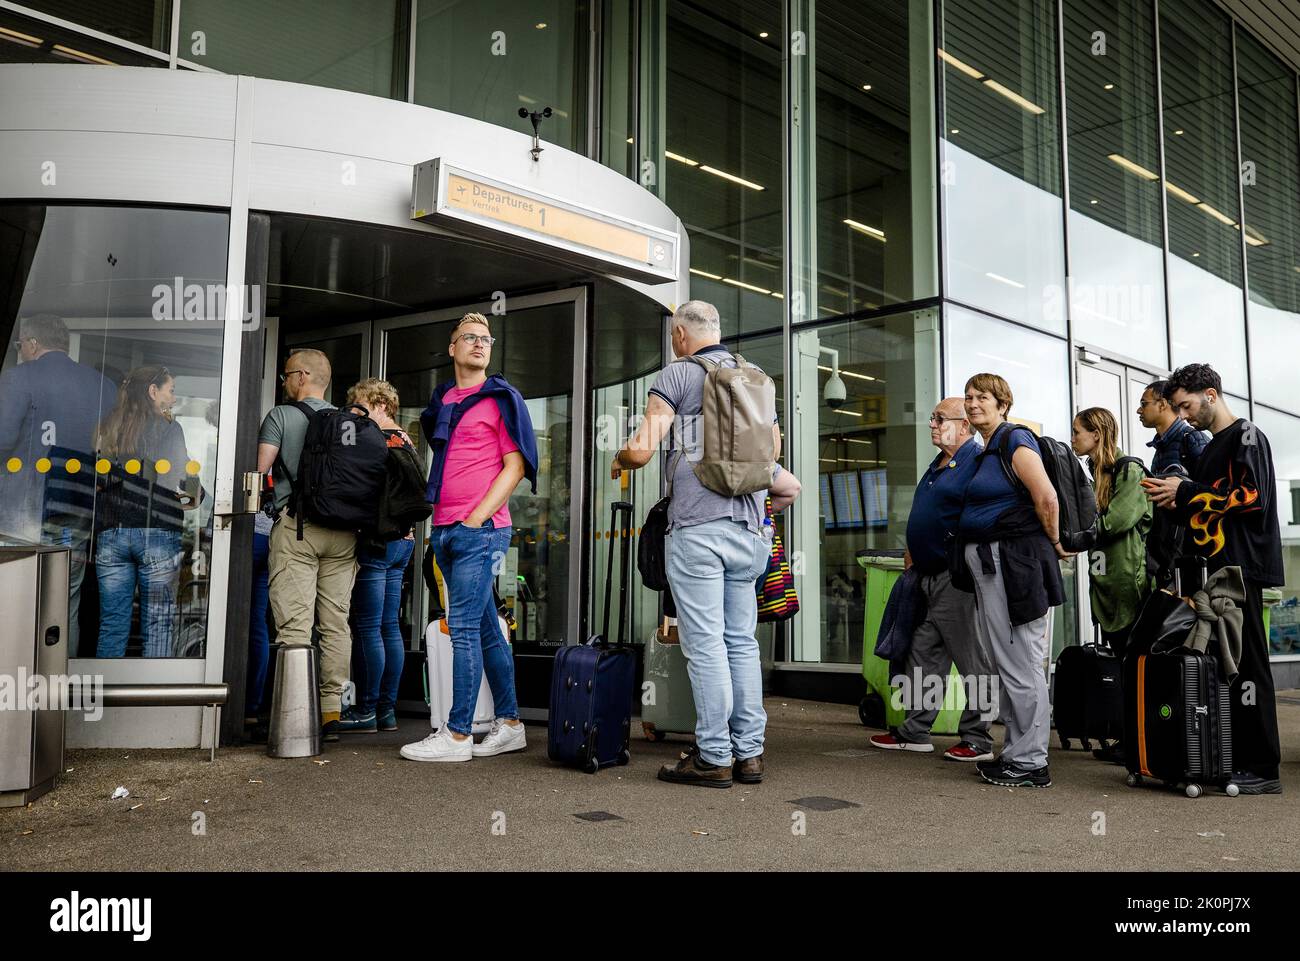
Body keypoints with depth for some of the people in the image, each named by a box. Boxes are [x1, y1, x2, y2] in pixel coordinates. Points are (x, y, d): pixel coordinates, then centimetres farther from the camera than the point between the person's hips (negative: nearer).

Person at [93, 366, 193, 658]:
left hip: (110, 533, 4)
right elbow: (178, 484, -7)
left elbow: (96, 480, 13)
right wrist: (193, 498, 12)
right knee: (159, 624, 0)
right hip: (156, 533, -4)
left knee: (112, 625, 8)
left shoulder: (108, 427, 12)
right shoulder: (168, 428, -1)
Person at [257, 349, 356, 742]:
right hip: (343, 531, 4)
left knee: (295, 625, -6)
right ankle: (331, 712, 7)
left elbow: (260, 469, -6)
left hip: (296, 524, -4)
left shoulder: (280, 416, 2)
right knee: (336, 624, 5)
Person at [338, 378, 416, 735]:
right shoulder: (406, 441, 16)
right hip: (403, 540, 9)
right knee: (390, 626, 10)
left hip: (376, 541, -9)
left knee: (369, 628, -5)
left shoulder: (379, 441, -11)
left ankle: (366, 711, 0)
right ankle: (387, 709, 14)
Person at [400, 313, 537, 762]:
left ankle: (457, 735, -4)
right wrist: (438, 520, 16)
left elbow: (515, 465, -6)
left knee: (463, 627, -9)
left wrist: (476, 517, -12)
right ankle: (509, 725, 18)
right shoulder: (441, 401, 18)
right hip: (445, 531, 7)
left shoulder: (501, 398, 0)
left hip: (481, 529, -7)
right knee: (486, 629, 10)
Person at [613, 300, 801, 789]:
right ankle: (749, 752, 13)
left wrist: (618, 462, 12)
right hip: (748, 526, 6)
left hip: (696, 525, -6)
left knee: (705, 644, -3)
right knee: (742, 641, 10)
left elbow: (640, 450, -9)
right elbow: (772, 452, 23)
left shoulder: (676, 375, -1)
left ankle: (714, 757, 1)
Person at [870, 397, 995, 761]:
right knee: (923, 653, 12)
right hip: (929, 577, 10)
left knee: (972, 659, -1)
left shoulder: (976, 461, -11)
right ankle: (915, 731, 19)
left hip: (957, 580, -10)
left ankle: (977, 739, 7)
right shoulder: (938, 465, 19)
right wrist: (914, 552, 20)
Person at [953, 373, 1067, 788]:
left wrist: (1054, 544, -6)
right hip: (987, 566, 10)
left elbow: (1046, 497, -18)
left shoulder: (1015, 439, -10)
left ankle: (1030, 763, 4)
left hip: (1013, 563, -10)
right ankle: (1016, 754, 22)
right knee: (1006, 665, 14)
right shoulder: (984, 451, 17)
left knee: (1021, 665, -4)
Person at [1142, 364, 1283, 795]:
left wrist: (1186, 491, -13)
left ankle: (1262, 769, -3)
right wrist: (1176, 504, 6)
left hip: (1240, 567, -9)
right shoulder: (1210, 449, 22)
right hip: (1214, 567, 9)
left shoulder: (1246, 436, -3)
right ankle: (1233, 758, 11)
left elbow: (1251, 496, -16)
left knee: (1246, 663, -8)